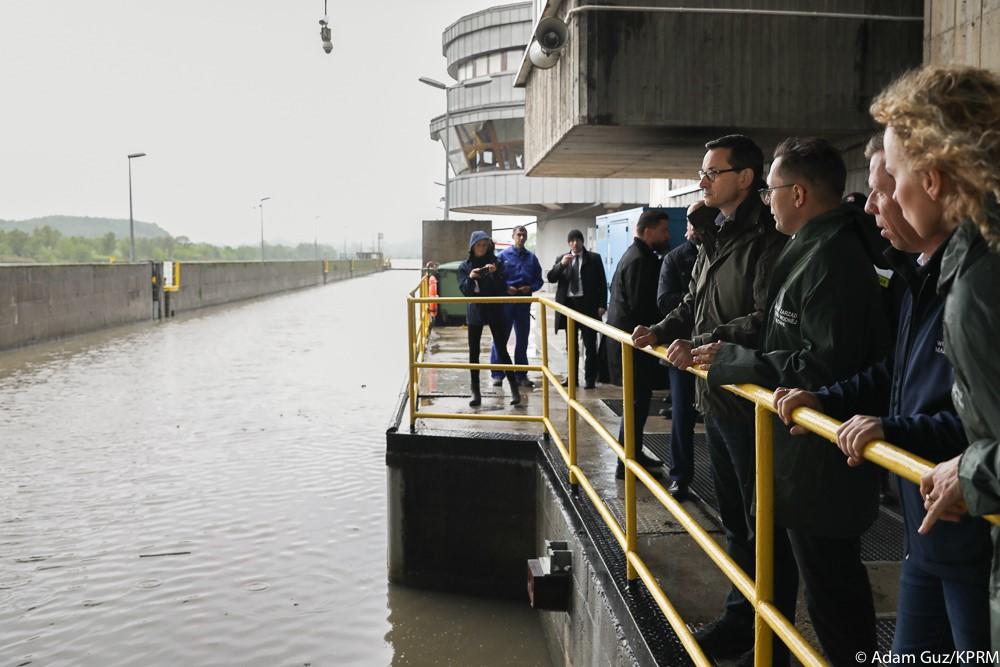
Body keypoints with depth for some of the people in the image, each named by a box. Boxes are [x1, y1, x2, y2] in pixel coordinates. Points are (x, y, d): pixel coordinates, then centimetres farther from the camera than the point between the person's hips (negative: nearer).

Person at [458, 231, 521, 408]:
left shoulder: (496, 263, 2)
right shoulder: (465, 266, 4)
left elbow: (502, 289, -3)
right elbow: (464, 290, -4)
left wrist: (495, 273, -20)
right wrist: (470, 278, -23)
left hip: (495, 311, -1)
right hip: (475, 313, 1)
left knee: (502, 349, -3)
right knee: (474, 352, 2)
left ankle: (514, 388, 3)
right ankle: (475, 392, 9)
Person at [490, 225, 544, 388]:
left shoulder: (531, 257, 7)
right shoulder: (503, 255, 0)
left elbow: (539, 280, 9)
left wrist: (531, 288, -10)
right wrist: (506, 288, -15)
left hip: (524, 302, 3)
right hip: (506, 300, -3)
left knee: (522, 339, 9)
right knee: (500, 338, -1)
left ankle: (521, 375, 18)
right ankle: (497, 374, 6)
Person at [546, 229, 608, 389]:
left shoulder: (594, 258, 1)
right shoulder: (561, 259, 10)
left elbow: (602, 283, -2)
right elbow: (551, 278, 0)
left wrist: (602, 304, -9)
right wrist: (561, 264, -15)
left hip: (587, 305, -3)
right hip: (568, 304, 4)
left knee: (590, 344, 0)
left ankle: (590, 379, 6)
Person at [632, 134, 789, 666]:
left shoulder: (766, 240, -16)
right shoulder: (715, 236, 14)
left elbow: (767, 320, -26)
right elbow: (693, 305, 23)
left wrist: (701, 344, -27)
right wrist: (662, 330, 7)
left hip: (752, 407, -10)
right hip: (716, 400, 10)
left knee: (765, 529, 3)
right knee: (735, 521, 20)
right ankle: (740, 619, 35)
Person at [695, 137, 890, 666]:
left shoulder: (832, 258, -20)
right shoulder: (817, 248, 12)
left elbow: (823, 365, -27)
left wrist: (733, 361, -18)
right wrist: (734, 357, 7)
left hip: (820, 461, -10)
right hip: (806, 451, 10)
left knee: (830, 586, 3)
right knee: (833, 579, 21)